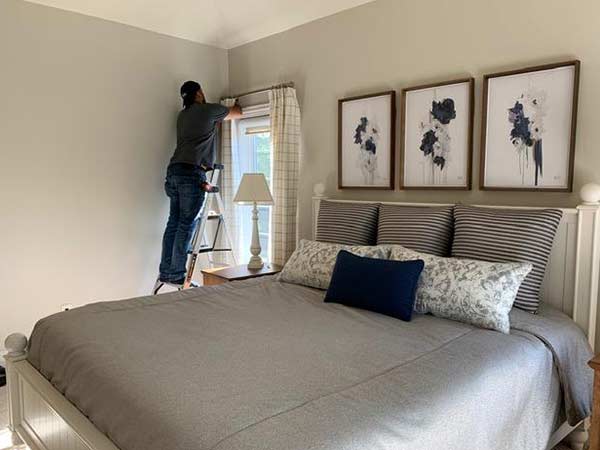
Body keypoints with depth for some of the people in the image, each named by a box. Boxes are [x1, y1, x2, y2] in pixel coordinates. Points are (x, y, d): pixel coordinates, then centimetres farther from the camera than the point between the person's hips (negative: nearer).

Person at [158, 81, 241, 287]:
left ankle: (165, 272, 11)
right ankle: (176, 275, -4)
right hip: (192, 173, -8)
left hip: (174, 170, 8)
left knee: (173, 223, 9)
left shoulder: (182, 115, 23)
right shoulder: (210, 110, 4)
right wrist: (235, 106, 41)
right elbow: (237, 113, 20)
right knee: (186, 225, -6)